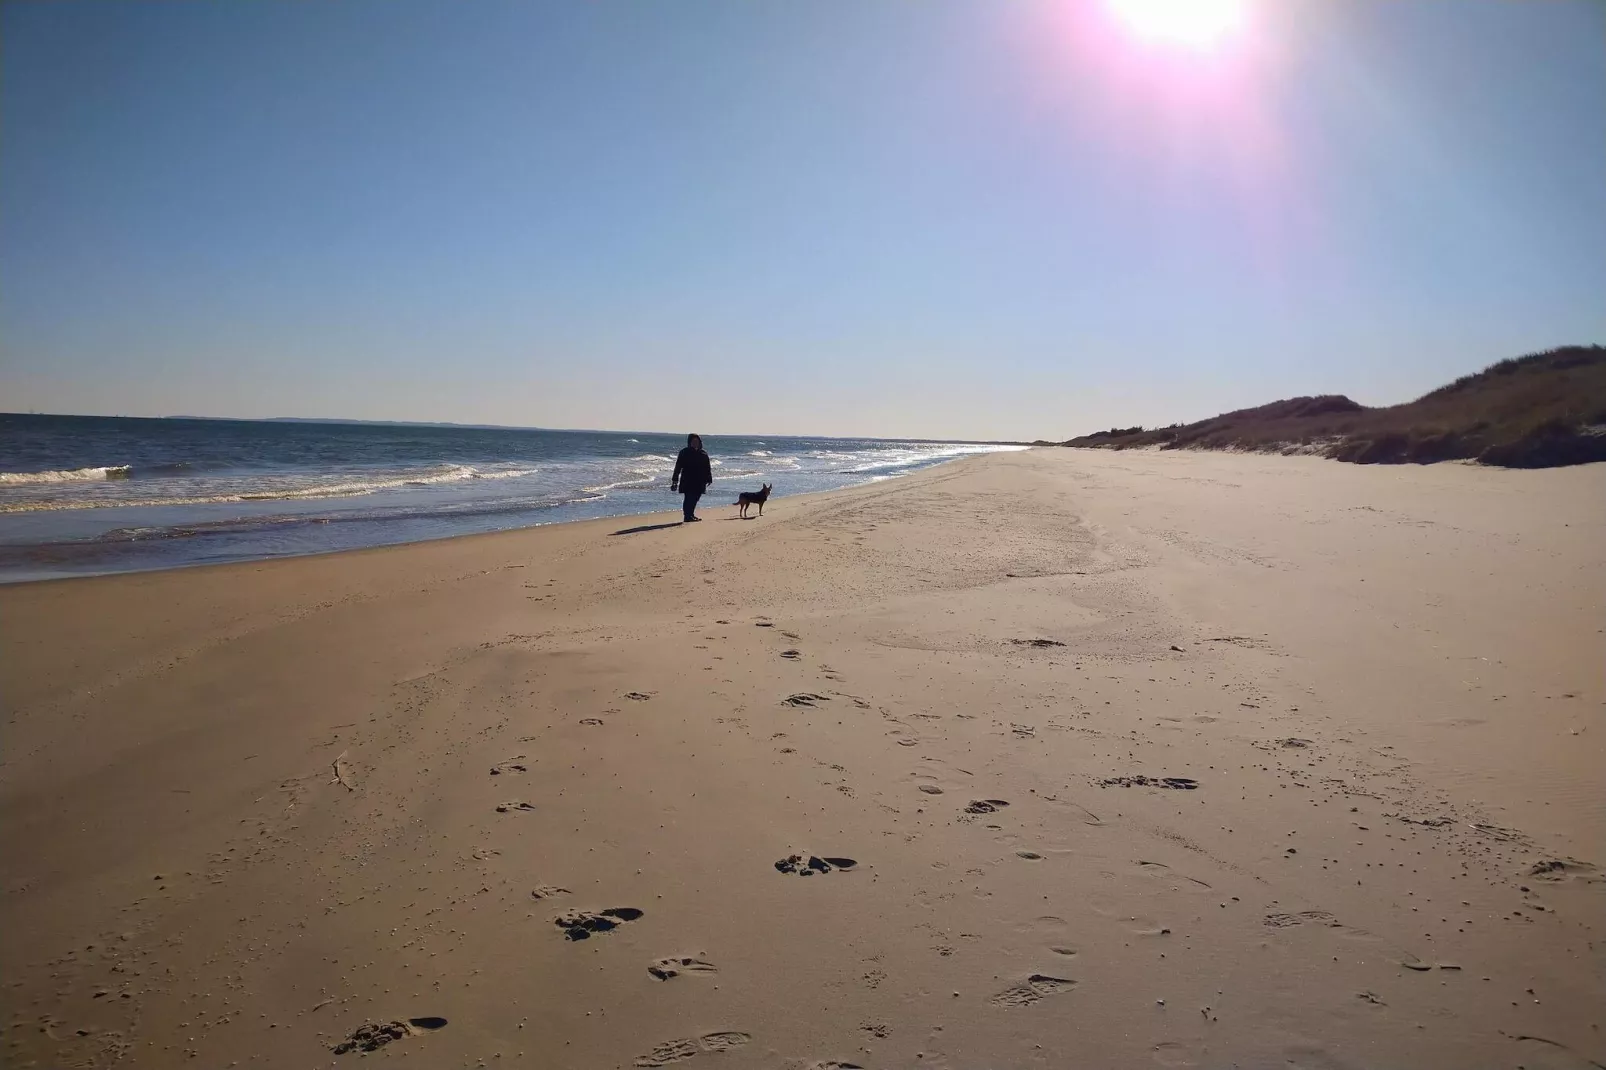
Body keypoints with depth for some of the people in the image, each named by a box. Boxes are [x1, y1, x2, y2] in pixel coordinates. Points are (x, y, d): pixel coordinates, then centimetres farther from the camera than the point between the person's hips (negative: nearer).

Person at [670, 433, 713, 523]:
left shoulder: (703, 454, 11)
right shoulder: (684, 453, 0)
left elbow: (707, 468, 14)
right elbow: (678, 467, -1)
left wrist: (708, 479, 9)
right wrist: (675, 479, -6)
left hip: (699, 482, 5)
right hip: (687, 481, -5)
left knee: (694, 498, 9)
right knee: (689, 498, -10)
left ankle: (691, 515, 20)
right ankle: (688, 516, -9)